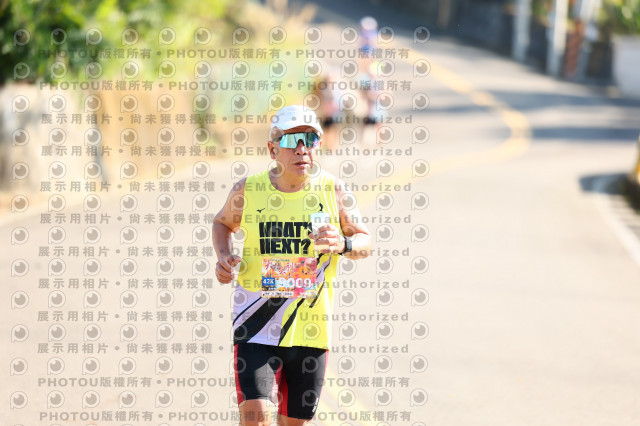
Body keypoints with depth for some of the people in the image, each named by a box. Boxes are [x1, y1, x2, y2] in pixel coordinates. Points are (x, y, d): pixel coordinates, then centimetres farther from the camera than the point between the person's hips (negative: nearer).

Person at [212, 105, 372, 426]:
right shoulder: (248, 190, -3)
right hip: (257, 326, -1)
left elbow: (364, 242, 5)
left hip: (310, 326, 1)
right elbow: (223, 222, 18)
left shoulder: (332, 190, -3)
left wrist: (343, 244, -18)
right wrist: (223, 256, -2)